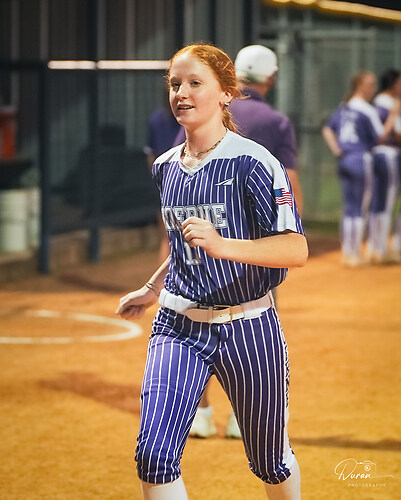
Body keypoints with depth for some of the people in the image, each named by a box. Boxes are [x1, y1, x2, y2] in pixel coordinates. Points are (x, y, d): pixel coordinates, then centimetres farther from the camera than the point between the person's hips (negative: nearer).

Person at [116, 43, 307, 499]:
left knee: (270, 462, 12)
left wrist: (224, 245, -34)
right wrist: (153, 289, 24)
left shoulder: (252, 162, -13)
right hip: (178, 328, 4)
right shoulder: (165, 168, 8)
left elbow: (296, 250, -21)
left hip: (247, 328, -4)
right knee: (154, 457, -14)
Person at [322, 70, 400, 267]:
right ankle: (355, 254, 2)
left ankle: (347, 253, 16)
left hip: (344, 161, 8)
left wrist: (337, 151, 8)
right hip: (361, 160, -7)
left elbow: (327, 130, 12)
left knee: (349, 208, 13)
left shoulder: (342, 108, 9)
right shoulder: (367, 111, -14)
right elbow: (381, 136, -11)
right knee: (360, 209, 0)